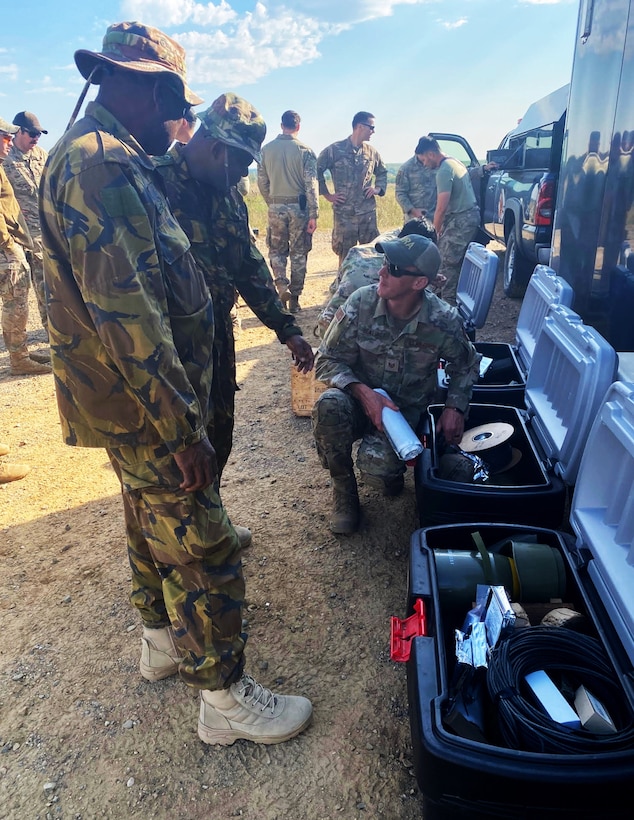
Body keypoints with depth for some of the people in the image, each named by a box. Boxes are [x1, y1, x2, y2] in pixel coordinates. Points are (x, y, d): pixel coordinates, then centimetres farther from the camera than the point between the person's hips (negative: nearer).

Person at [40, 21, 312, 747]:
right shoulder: (102, 163, -20)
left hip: (132, 403, 11)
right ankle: (226, 699, 19)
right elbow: (126, 318, -28)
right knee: (204, 554, 1)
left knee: (152, 528, 23)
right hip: (145, 412, -11)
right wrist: (184, 428, -23)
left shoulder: (99, 157, 15)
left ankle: (163, 639, 44)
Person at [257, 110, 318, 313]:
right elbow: (311, 184, -11)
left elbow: (262, 182, 6)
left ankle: (281, 284, -8)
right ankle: (294, 299, 11)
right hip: (299, 207, -2)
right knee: (298, 254, 8)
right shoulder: (305, 150, -6)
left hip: (276, 207, 2)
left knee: (276, 251, 16)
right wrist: (313, 215, -9)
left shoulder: (266, 149, 2)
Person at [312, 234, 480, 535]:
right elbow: (327, 360, -11)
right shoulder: (361, 303, -17)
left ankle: (389, 470, 14)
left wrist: (454, 407, -9)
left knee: (376, 465, -29)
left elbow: (465, 365, 5)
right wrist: (363, 393, -28)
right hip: (361, 398, 1)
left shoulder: (444, 321, -16)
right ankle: (343, 488, -7)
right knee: (329, 405, -34)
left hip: (406, 408, -1)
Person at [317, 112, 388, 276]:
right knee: (345, 252, 5)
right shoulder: (334, 150, -4)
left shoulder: (372, 152, 9)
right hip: (344, 211, -3)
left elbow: (382, 172, 26)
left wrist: (378, 188, 8)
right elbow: (316, 171, 1)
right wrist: (327, 195, -1)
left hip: (368, 211, 3)